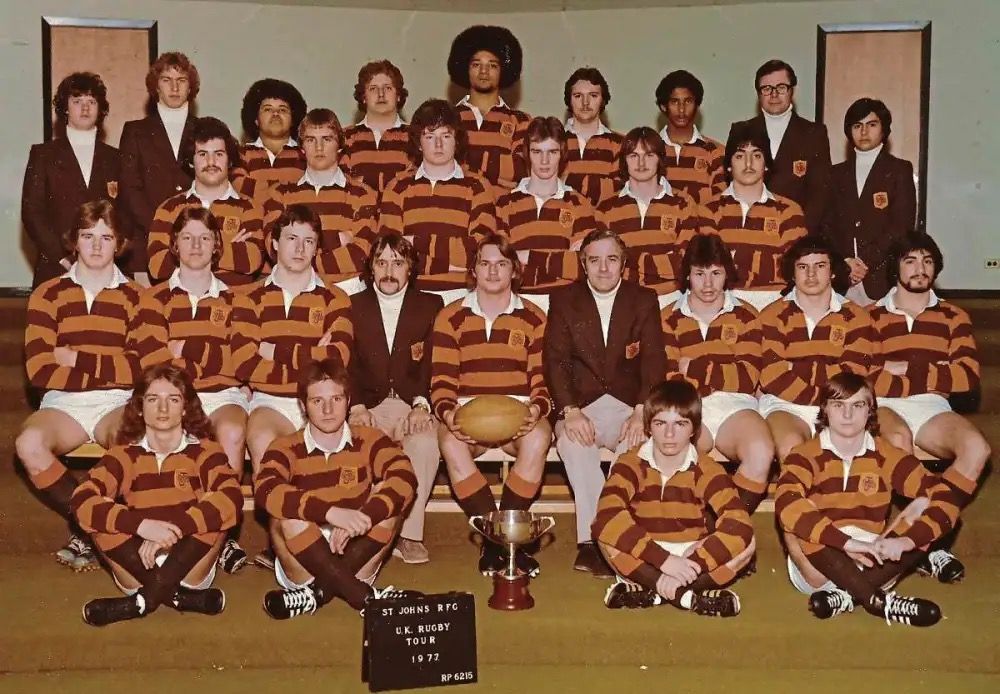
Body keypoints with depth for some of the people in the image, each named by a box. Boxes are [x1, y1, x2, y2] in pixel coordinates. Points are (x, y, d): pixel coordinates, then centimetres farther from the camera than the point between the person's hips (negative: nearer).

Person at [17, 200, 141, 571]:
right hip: (63, 403, 1)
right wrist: (111, 366, -8)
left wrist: (77, 358, -8)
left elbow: (140, 368, -4)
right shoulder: (48, 294, 7)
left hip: (117, 403, -1)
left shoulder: (134, 296, 8)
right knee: (29, 443, -33)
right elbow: (39, 371, -4)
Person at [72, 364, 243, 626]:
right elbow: (82, 501, -15)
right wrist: (141, 525, -30)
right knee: (101, 516, -19)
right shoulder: (124, 454, 3)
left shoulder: (204, 450, 0)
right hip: (137, 569, 1)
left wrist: (173, 530, -31)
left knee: (213, 511, -24)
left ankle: (144, 599, -24)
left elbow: (232, 498, -21)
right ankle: (176, 595, -23)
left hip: (190, 569, -1)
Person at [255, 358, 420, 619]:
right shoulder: (287, 447, -7)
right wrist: (331, 512, -42)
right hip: (304, 564, -1)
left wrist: (362, 518, -38)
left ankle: (320, 591, -22)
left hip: (356, 555, 1)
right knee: (286, 515, -28)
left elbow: (404, 478, -22)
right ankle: (363, 595, -27)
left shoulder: (369, 439, -2)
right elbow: (265, 490, -29)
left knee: (387, 496, -20)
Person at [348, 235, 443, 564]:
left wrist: (422, 404, -16)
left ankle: (409, 534, -24)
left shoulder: (431, 306, 11)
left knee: (425, 443, -33)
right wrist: (356, 406, -13)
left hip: (413, 405, 0)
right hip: (368, 406, 1)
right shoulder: (353, 307, 12)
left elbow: (436, 364, 2)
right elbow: (345, 366, 5)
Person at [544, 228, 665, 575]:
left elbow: (654, 361, -2)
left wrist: (641, 414, -20)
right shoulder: (564, 300, 7)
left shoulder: (644, 300, 7)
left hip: (628, 406, 1)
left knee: (639, 443, -32)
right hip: (580, 405, 0)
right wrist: (570, 412, -21)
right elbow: (555, 359, -4)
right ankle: (594, 538, -31)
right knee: (572, 441, -34)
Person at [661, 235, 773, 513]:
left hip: (735, 406, 1)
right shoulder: (669, 318, 15)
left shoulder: (745, 316, 16)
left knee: (761, 453, -32)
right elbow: (668, 380, 2)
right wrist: (724, 377, -12)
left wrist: (696, 369, -1)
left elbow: (748, 377, 2)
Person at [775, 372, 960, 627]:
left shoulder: (886, 455, -1)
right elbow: (786, 504, -31)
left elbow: (944, 498, -12)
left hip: (874, 562, 3)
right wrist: (847, 542, -40)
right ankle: (877, 599, -27)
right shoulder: (806, 455, -10)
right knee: (800, 522, -31)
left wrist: (905, 541, -29)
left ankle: (846, 596, -26)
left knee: (924, 504, -16)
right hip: (820, 566, -3)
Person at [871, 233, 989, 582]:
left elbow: (968, 376, 1)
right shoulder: (872, 316, 10)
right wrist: (935, 373, -5)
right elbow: (866, 379, -4)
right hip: (883, 407, -2)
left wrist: (909, 369, -5)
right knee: (899, 440, -37)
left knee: (976, 447, -29)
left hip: (931, 409, 3)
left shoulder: (953, 316, 16)